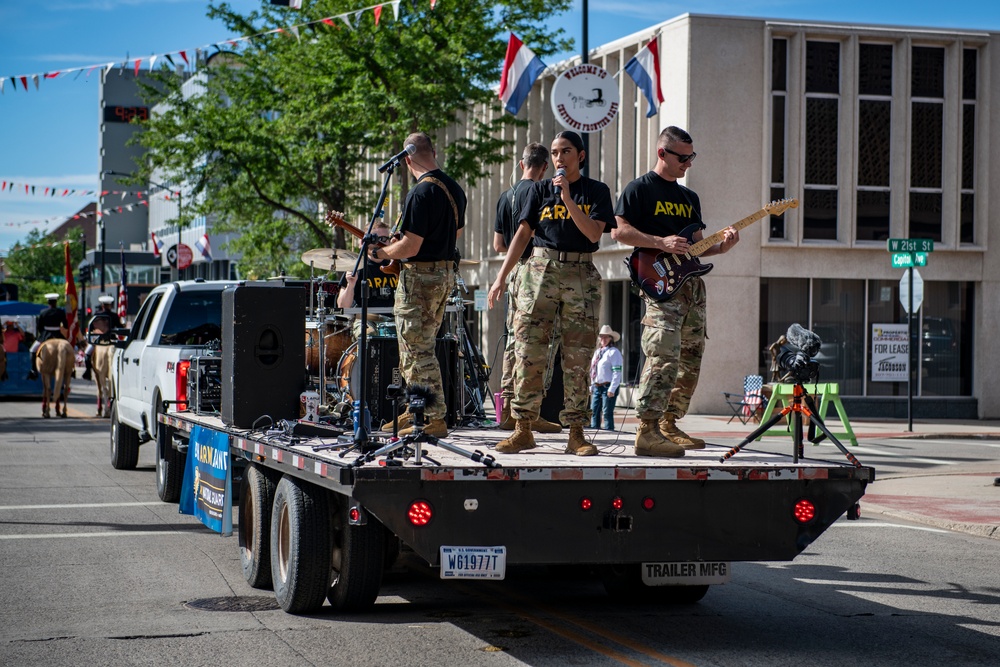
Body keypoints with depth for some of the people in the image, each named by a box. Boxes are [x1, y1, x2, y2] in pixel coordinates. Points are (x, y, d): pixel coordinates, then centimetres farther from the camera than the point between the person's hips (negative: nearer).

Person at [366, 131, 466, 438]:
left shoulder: (421, 193, -19)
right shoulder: (455, 189, 9)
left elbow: (410, 247, -22)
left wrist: (378, 253, -5)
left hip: (420, 276, -9)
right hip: (446, 273, 9)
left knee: (417, 351, -4)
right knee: (422, 346, 19)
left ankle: (434, 419, -5)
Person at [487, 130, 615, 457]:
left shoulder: (596, 191, 7)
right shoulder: (540, 189, 11)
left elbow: (594, 233, -7)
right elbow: (522, 234, 9)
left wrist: (567, 198, -13)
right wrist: (502, 277, 2)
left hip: (581, 274, -1)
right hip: (540, 269, 1)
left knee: (577, 358, -2)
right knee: (528, 352, -7)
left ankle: (576, 433, 2)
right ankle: (523, 429, -2)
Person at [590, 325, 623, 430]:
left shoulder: (614, 352, -7)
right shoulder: (597, 352, 18)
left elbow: (617, 372, -13)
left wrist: (612, 389, -18)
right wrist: (592, 386, 17)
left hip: (608, 386, -8)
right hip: (597, 386, 8)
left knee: (607, 412, -8)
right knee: (594, 411, 8)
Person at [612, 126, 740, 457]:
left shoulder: (689, 197, 23)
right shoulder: (640, 189, 0)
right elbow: (619, 231, -9)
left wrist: (721, 246, 5)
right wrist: (661, 243, -18)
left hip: (692, 282, 8)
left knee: (690, 360, 8)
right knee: (664, 355, -19)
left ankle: (669, 425, 17)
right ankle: (648, 432, -22)